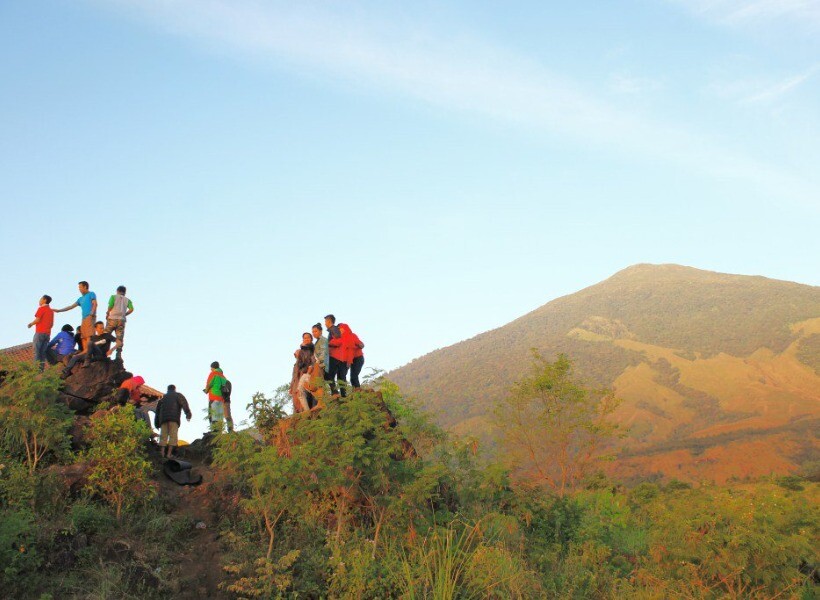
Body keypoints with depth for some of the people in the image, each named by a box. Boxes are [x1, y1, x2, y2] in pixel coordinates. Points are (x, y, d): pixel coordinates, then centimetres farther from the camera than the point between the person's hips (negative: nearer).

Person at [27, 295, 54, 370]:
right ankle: (42, 368, -3)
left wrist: (31, 324, 5)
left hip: (40, 333, -7)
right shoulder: (51, 311, 17)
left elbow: (37, 320, -12)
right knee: (43, 352, 4)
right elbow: (52, 324, 18)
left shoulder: (41, 308, -5)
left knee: (37, 352, -7)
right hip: (47, 334, 7)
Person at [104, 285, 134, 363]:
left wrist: (107, 314, 6)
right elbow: (131, 309, -2)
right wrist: (124, 314, 12)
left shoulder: (113, 296, 6)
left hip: (112, 319, -2)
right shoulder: (127, 300, 13)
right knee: (119, 338, 1)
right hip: (121, 320, 2)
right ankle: (118, 355, -7)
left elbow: (110, 306, -9)